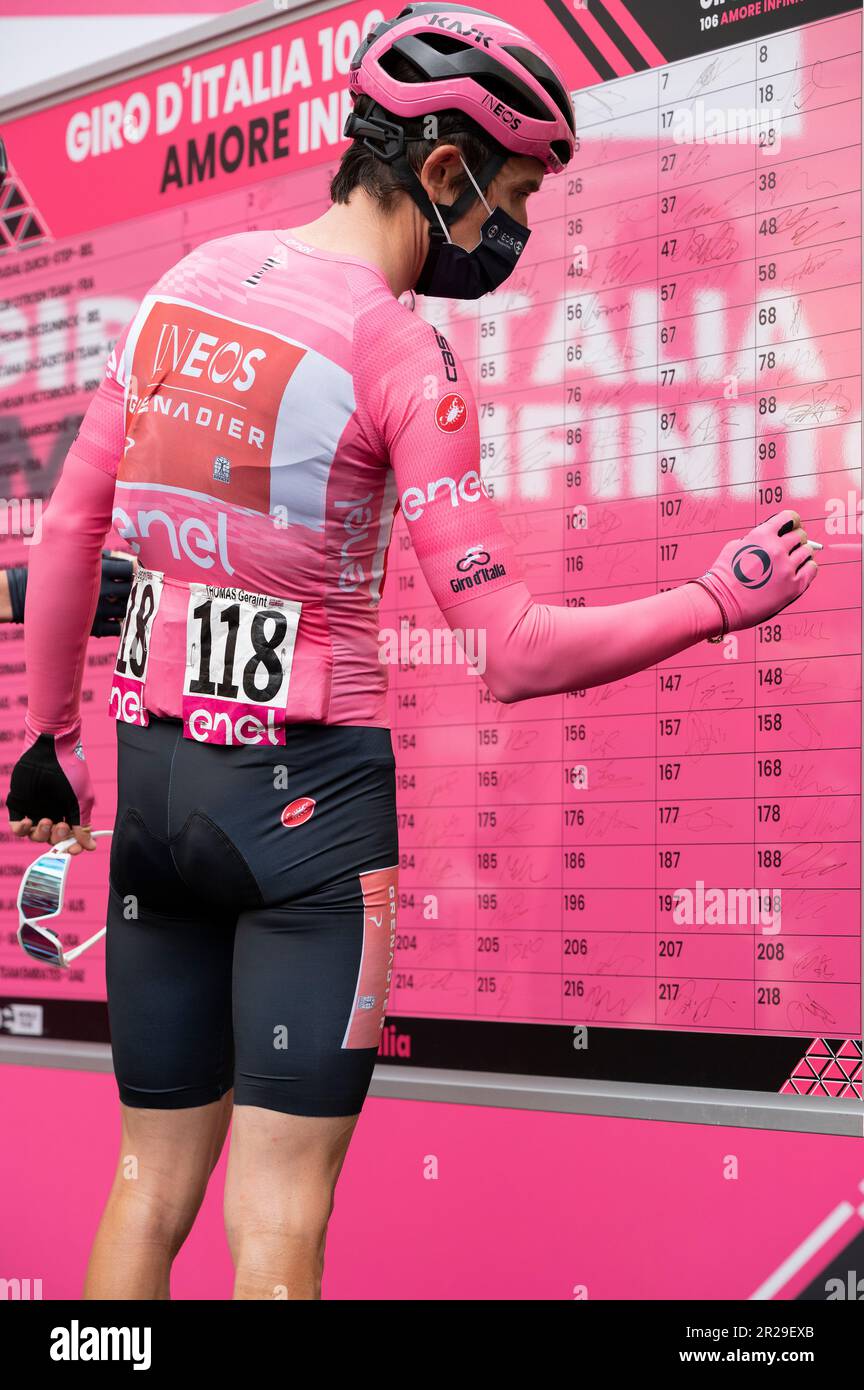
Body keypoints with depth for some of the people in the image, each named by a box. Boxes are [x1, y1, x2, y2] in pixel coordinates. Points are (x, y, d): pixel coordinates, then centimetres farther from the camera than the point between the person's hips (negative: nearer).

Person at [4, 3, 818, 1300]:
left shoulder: (185, 281, 7)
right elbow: (516, 651, -16)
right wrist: (720, 601, -6)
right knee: (277, 1217, 3)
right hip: (312, 797, -6)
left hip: (152, 779, 7)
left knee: (152, 1181, 16)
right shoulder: (402, 354, -13)